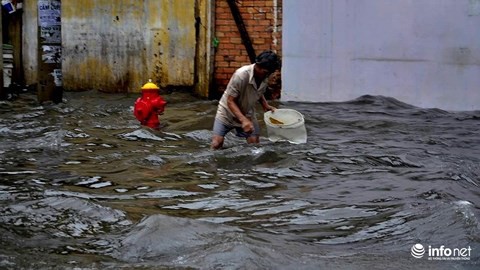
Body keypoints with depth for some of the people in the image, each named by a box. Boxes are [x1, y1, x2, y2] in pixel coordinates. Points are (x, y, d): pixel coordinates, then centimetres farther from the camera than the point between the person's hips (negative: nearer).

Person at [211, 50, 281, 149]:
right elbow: (230, 101, -28)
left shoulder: (265, 77, -11)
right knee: (216, 144, -15)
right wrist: (243, 120, -40)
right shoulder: (241, 75, -30)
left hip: (247, 115, 5)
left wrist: (266, 106, -6)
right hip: (227, 112, -5)